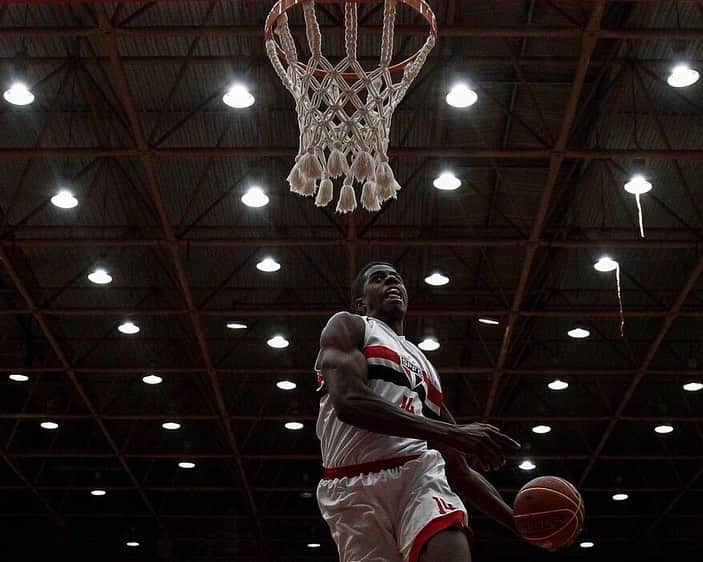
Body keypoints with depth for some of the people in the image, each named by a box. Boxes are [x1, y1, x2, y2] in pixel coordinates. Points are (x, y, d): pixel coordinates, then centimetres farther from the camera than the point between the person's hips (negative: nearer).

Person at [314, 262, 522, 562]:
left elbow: (460, 469, 31)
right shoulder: (347, 326, 13)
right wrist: (451, 433, -17)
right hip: (353, 491, -4)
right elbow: (349, 402, -10)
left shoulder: (424, 367, 32)